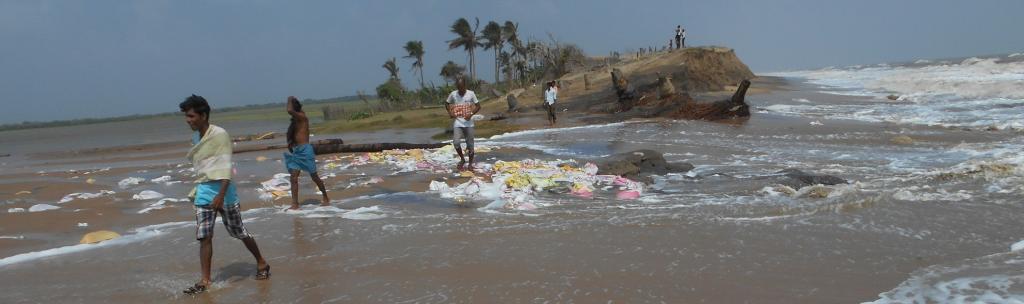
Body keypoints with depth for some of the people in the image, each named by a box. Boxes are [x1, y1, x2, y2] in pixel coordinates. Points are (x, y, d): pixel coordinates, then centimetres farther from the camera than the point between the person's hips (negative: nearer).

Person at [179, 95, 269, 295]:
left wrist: (220, 195, -24)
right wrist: (197, 190, 20)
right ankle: (205, 280, 2)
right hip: (203, 191, 6)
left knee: (239, 233, 6)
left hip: (221, 189, -6)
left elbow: (226, 167, -17)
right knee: (204, 236, -2)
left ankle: (261, 264, 24)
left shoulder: (220, 135, -13)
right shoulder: (196, 137, 10)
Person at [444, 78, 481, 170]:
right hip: (457, 123, 1)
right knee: (456, 142, -15)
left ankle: (470, 163, 20)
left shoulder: (471, 94, -5)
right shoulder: (453, 94, -2)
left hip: (468, 123, -1)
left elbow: (478, 106, 0)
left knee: (470, 144, 4)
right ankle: (462, 159, 9)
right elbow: (447, 103, 14)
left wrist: (471, 114, -16)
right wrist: (450, 112, -3)